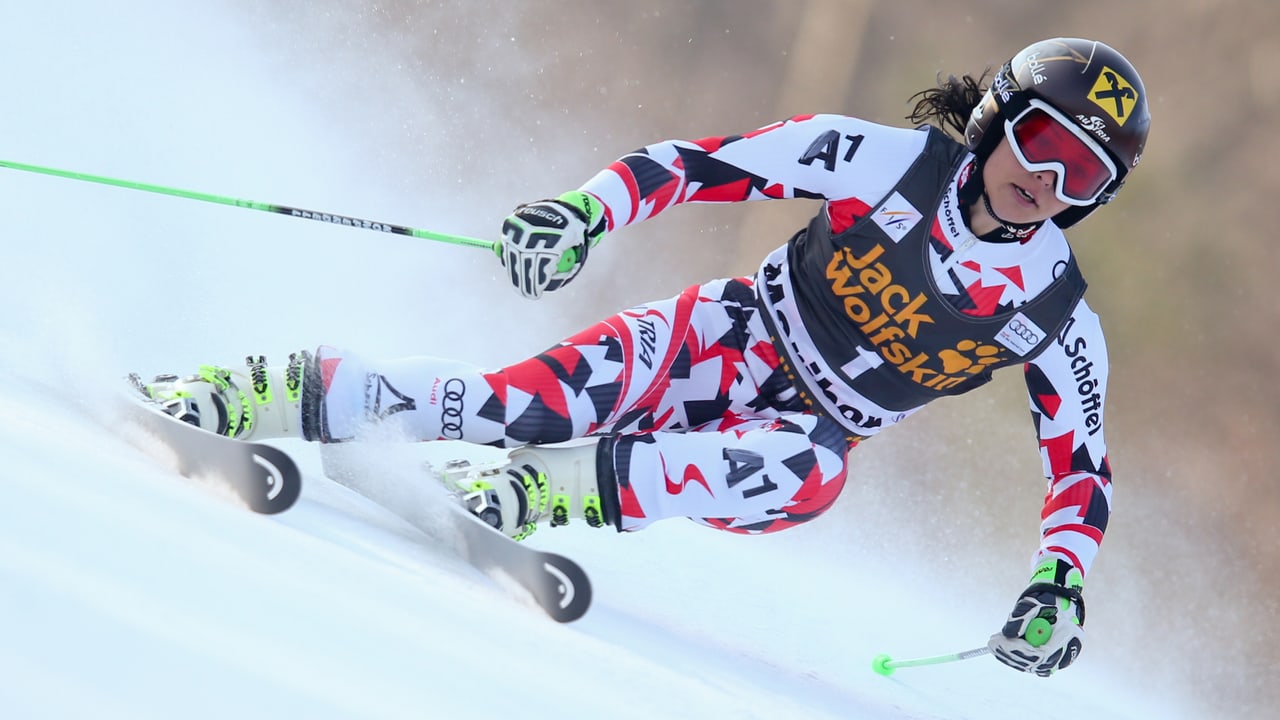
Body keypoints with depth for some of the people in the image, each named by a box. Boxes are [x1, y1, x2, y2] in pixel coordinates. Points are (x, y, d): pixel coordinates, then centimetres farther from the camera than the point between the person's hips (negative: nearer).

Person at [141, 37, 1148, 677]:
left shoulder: (1058, 316, -6)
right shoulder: (896, 162, -12)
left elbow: (1084, 466, 2)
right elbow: (705, 162, -10)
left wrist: (1059, 586, -15)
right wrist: (587, 210, -26)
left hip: (796, 435, 1)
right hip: (720, 341, -1)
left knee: (809, 475, -38)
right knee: (527, 405, -28)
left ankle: (538, 495, -40)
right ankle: (247, 398, -22)